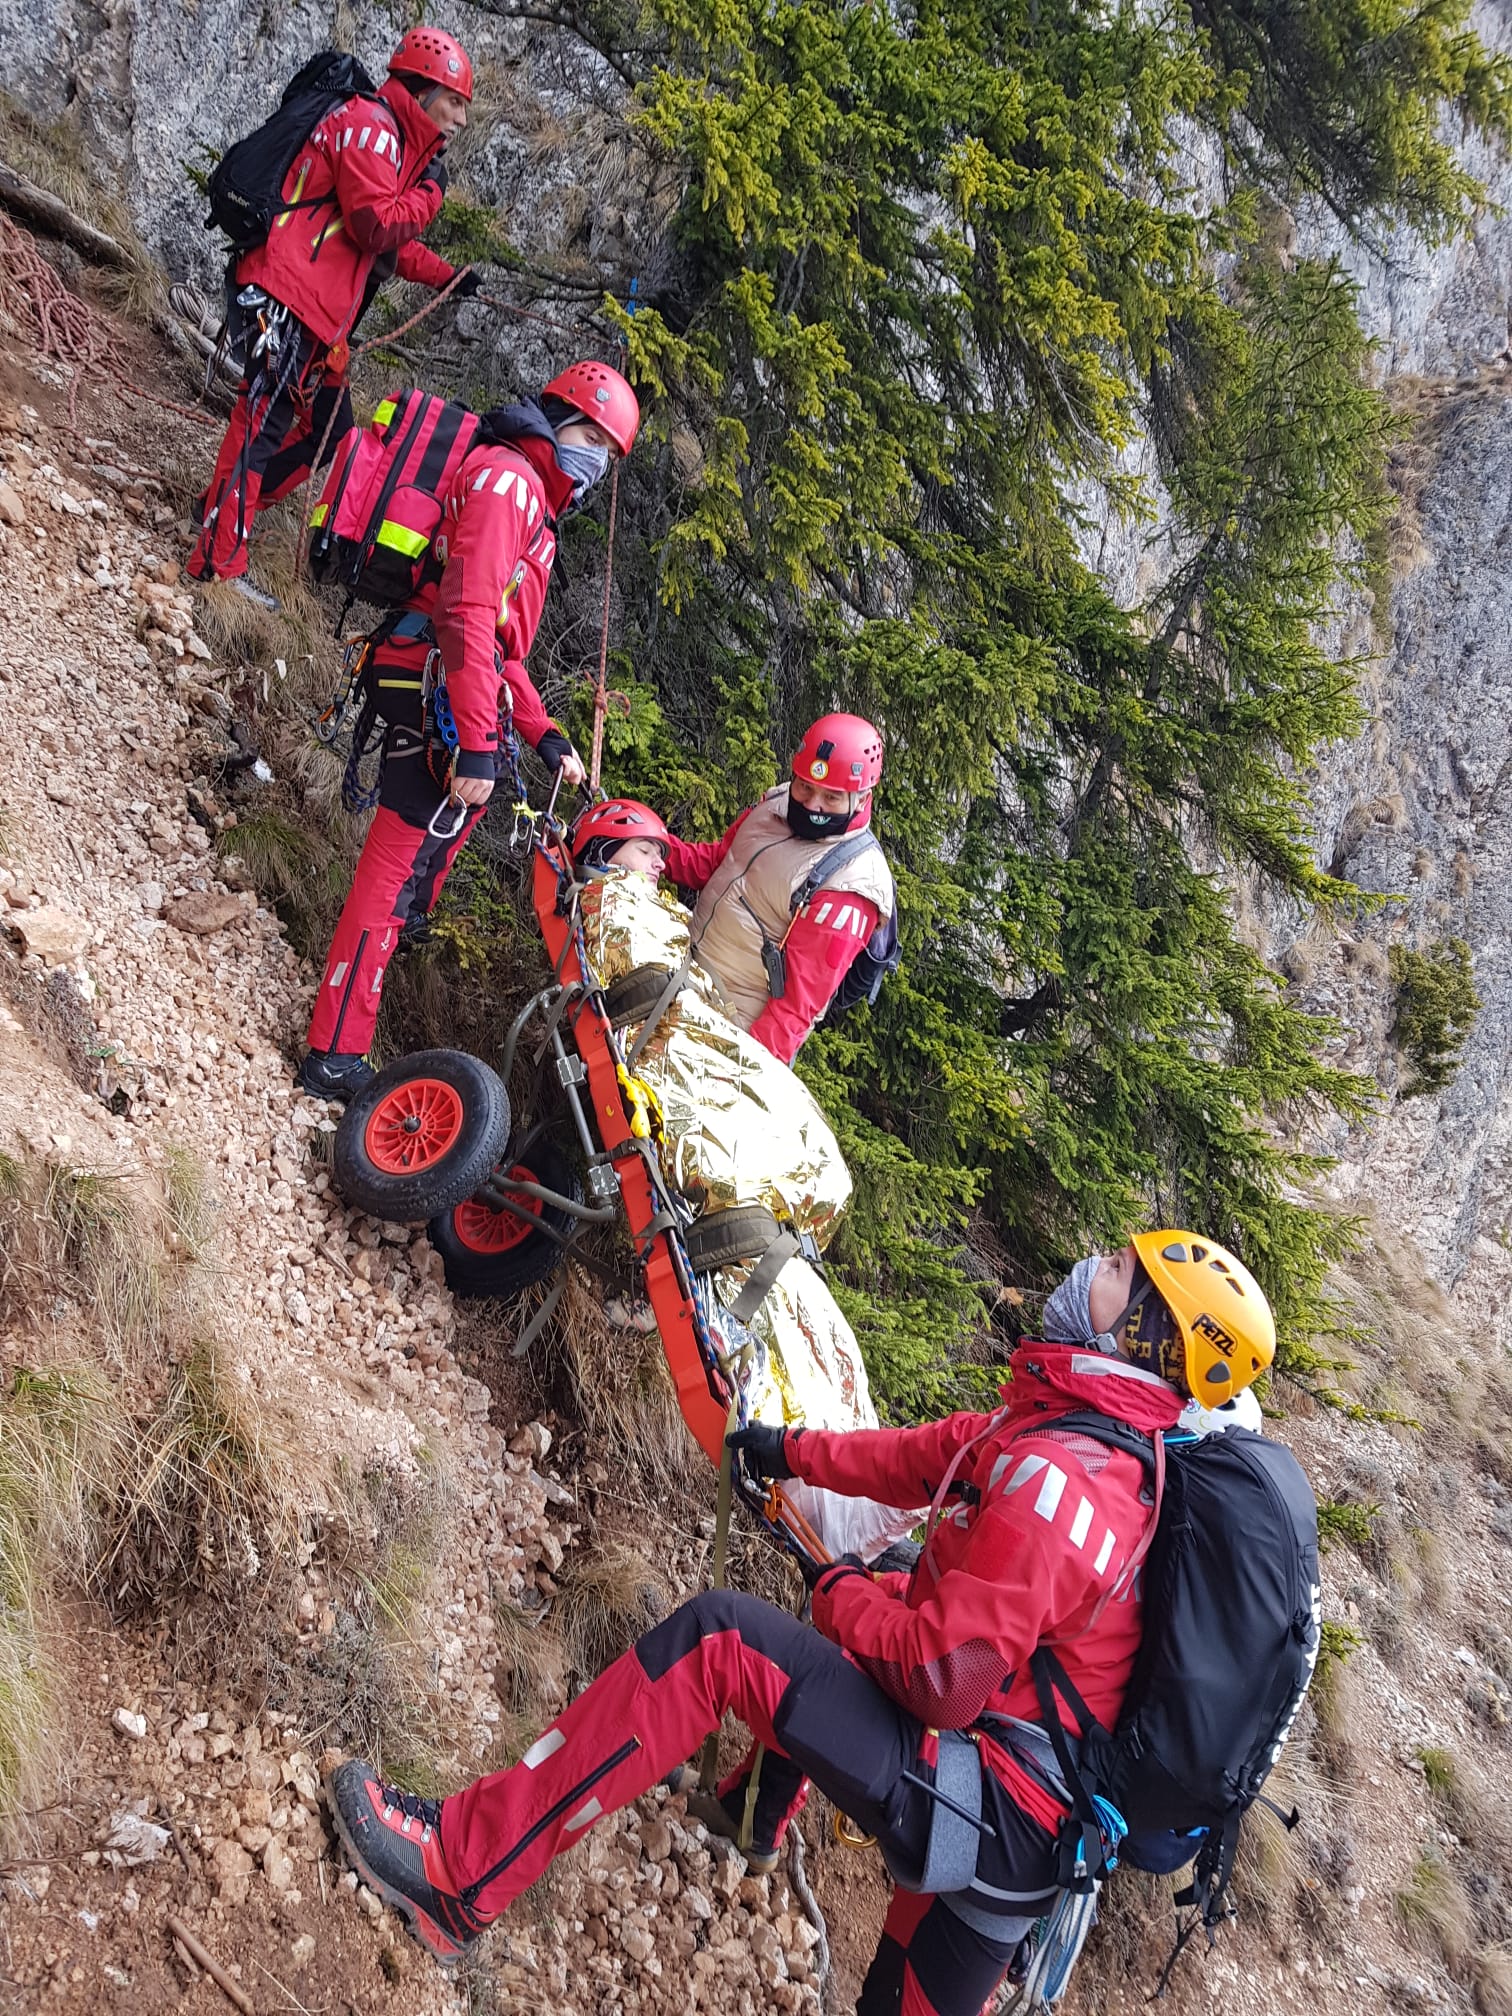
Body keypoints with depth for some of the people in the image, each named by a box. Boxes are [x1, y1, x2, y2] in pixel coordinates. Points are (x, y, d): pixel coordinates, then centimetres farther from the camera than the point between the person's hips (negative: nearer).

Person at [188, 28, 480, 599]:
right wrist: (429, 192, -4)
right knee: (263, 423, -12)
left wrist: (446, 277, 22)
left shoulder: (396, 140, 24)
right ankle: (219, 563, -11)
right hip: (284, 299, -10)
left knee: (329, 431, 14)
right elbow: (378, 228, -17)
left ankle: (224, 506, 24)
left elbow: (393, 245, 31)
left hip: (317, 316, 10)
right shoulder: (370, 124, -9)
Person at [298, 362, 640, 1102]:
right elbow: (468, 614, -19)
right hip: (442, 690, -11)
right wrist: (478, 743, -24)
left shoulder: (529, 501, 28)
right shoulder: (507, 477, -6)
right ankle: (335, 1055, -10)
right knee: (402, 864, -11)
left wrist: (543, 735, 22)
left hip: (445, 696, 11)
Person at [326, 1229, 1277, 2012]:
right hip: (1040, 1838, 10)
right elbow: (935, 1456, 19)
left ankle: (459, 1871, -14)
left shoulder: (1054, 1475, -24)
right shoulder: (1126, 1445, 7)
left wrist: (842, 1592, -7)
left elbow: (942, 1679, -27)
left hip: (987, 1816, -10)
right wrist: (799, 1450, 25)